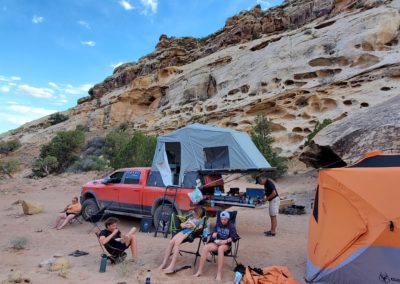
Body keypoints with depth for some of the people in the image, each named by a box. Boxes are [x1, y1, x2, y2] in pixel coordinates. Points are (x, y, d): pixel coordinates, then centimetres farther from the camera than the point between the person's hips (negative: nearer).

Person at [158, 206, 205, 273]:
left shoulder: (200, 221, 7)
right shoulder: (191, 218, 26)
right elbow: (182, 224, 25)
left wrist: (193, 225, -12)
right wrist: (185, 225, 3)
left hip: (191, 233, -7)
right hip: (184, 230, 7)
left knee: (177, 243, -30)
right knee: (171, 242, -18)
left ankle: (172, 266, -33)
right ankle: (164, 263, -13)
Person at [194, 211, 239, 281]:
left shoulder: (231, 226, -1)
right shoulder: (218, 224, 12)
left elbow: (233, 237, -11)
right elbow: (213, 234, 16)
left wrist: (226, 241, -27)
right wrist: (214, 234, -8)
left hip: (226, 244, -4)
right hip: (216, 243, 4)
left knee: (220, 249, -41)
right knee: (205, 247, -27)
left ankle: (219, 273, -38)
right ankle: (200, 271, -22)